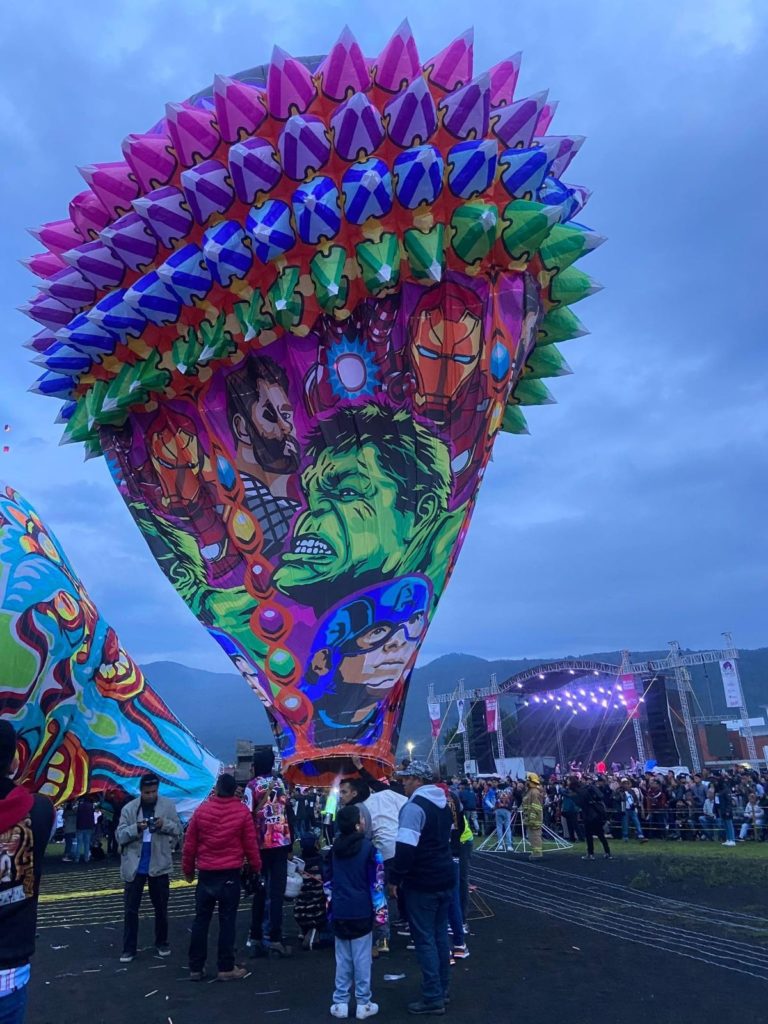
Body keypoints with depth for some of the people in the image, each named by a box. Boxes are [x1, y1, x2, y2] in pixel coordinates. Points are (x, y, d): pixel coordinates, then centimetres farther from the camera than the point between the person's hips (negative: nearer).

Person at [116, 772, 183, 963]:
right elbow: (120, 836, -7)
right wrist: (136, 828, -25)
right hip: (134, 865, 0)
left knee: (161, 907, 14)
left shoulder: (168, 805, -5)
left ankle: (162, 942, 31)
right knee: (131, 909, 7)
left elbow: (178, 830, -3)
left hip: (159, 864, 0)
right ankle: (129, 948, 20)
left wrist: (165, 824, -22)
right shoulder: (129, 808, -4)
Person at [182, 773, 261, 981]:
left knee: (201, 920, 12)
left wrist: (188, 869, 17)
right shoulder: (242, 811, -7)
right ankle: (226, 968, 11)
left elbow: (189, 843, 3)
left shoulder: (202, 809, -2)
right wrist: (256, 867, 13)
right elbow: (250, 844, -2)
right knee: (227, 921, 6)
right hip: (230, 874, -2)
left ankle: (196, 968, 19)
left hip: (206, 873, 2)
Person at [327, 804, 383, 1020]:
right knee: (362, 959, 6)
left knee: (342, 959, 15)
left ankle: (340, 1003, 20)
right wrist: (379, 907, -1)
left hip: (339, 911, 5)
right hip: (361, 911, -4)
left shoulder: (335, 846, 3)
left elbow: (329, 878, 13)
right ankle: (363, 1004, 15)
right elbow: (376, 881, -10)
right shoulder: (368, 847, -14)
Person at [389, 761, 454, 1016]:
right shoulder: (443, 804, 11)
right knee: (440, 934, 17)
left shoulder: (414, 806, -19)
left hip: (422, 883, -9)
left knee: (424, 939, 0)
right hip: (444, 878, 9)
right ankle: (442, 988, 26)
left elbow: (405, 847, -24)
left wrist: (394, 878, -15)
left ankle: (433, 998, 5)